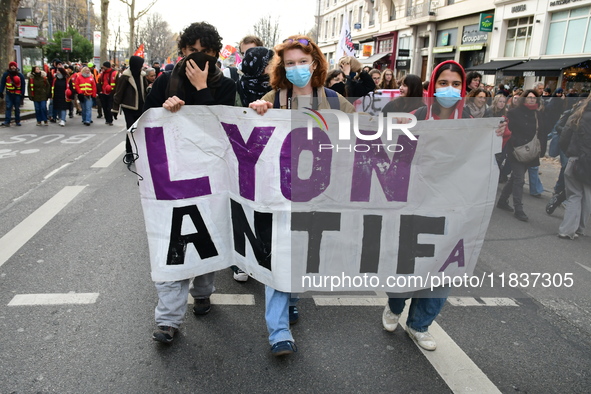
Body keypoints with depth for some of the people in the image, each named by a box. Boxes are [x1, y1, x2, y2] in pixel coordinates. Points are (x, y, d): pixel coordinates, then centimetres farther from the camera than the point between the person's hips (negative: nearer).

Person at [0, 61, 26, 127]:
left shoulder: (20, 75, 3)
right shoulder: (6, 74, 2)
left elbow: (23, 85, 5)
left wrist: (22, 94, 0)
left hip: (17, 94, 1)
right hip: (9, 94, -1)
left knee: (17, 108, 8)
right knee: (8, 107, -7)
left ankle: (17, 121, 18)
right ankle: (7, 121, -9)